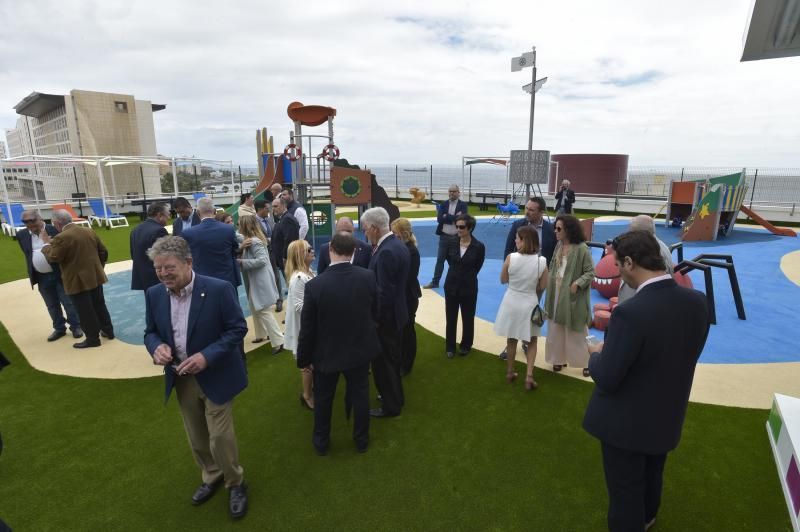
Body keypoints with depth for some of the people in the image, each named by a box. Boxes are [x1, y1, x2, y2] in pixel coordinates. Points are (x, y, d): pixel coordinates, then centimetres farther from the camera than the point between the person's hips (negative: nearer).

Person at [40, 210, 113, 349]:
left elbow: (53, 258, -10)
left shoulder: (61, 238, -17)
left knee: (85, 311, 3)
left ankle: (93, 339, 11)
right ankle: (108, 331, 27)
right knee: (99, 306, 18)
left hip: (78, 281, -7)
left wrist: (46, 243, 3)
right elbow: (103, 251, 11)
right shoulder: (89, 231, 5)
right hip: (95, 276, 7)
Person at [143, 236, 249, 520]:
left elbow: (238, 328, -15)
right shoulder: (154, 295, -5)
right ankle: (211, 476, 48)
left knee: (220, 437, 4)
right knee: (197, 438, 21)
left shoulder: (219, 289, -21)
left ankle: (235, 482, 32)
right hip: (181, 378, 5)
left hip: (215, 376, -5)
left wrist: (207, 356, -26)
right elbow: (150, 332, 7)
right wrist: (156, 347, -16)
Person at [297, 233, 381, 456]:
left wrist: (303, 358, 1)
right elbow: (374, 312, -2)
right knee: (360, 395, 21)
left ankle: (321, 442, 41)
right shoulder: (368, 277, -17)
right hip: (360, 348, 2)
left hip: (326, 353, -1)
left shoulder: (314, 285, -24)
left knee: (323, 399, 22)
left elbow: (307, 328, -15)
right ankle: (361, 440, 40)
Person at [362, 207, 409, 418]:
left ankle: (391, 406, 25)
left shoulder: (386, 252, -26)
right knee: (392, 358, 24)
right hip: (395, 313, 10)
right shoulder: (397, 244, 4)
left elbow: (384, 293, -26)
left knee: (383, 361, 8)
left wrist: (374, 319, -17)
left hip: (386, 317, -10)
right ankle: (395, 396, 42)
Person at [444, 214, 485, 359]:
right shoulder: (452, 243, -6)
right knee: (450, 318, 10)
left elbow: (477, 267, 0)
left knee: (468, 318, 14)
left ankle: (465, 345, 35)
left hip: (468, 287, -2)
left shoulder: (479, 246, -14)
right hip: (451, 285, 2)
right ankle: (450, 347, 26)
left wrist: (467, 276, 8)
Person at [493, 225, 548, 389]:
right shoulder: (542, 261, -13)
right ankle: (529, 375, 8)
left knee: (511, 339, 19)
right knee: (532, 341, 18)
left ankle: (510, 372, 32)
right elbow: (542, 286, -3)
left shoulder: (511, 258, -17)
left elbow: (503, 280, -4)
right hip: (530, 303, 0)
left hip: (511, 301, 0)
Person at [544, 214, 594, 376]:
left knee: (576, 332, 5)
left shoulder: (582, 248, -16)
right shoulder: (559, 245, 5)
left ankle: (587, 362, 23)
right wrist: (549, 278, -1)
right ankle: (560, 359, 30)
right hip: (556, 295, 7)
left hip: (573, 297, -6)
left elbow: (590, 273, -13)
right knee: (556, 330, 14)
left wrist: (577, 284, -25)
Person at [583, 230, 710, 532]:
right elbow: (681, 352, 4)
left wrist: (597, 354, -6)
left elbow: (606, 379, -27)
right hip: (667, 417, 8)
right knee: (652, 476, 33)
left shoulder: (630, 313, -34)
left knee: (625, 490, 16)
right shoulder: (696, 301, -12)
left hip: (626, 422, -7)